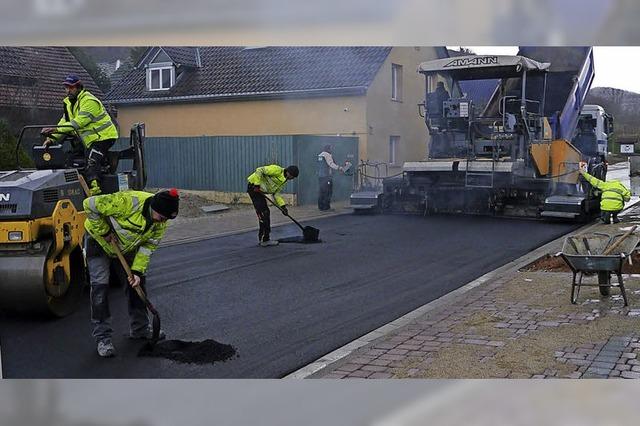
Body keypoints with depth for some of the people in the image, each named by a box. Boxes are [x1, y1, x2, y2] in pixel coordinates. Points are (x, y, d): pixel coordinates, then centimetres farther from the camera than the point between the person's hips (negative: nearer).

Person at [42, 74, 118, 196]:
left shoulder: (89, 101, -18)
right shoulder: (69, 103, 14)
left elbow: (79, 122, -28)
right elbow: (64, 122, 13)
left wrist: (57, 129, -34)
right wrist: (52, 138, -1)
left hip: (103, 137, -10)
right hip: (90, 140, 10)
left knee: (92, 162, -26)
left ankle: (94, 186, -38)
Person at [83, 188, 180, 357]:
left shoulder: (161, 221, -18)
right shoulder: (129, 201, -40)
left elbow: (148, 246, -9)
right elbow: (90, 205, -34)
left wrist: (137, 270, -18)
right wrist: (105, 231, -27)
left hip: (127, 247, 6)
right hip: (99, 240, -6)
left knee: (136, 282, 6)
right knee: (100, 285, -11)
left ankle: (140, 329, 21)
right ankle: (102, 338, -4)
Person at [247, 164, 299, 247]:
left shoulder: (283, 181, 13)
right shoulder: (277, 170, -15)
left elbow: (275, 193, 15)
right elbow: (259, 170, -20)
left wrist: (282, 206, 5)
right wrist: (257, 184, -24)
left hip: (260, 190, 10)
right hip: (254, 186, -10)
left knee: (266, 213, 11)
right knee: (263, 214, -11)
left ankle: (262, 238, 19)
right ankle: (265, 240, -8)